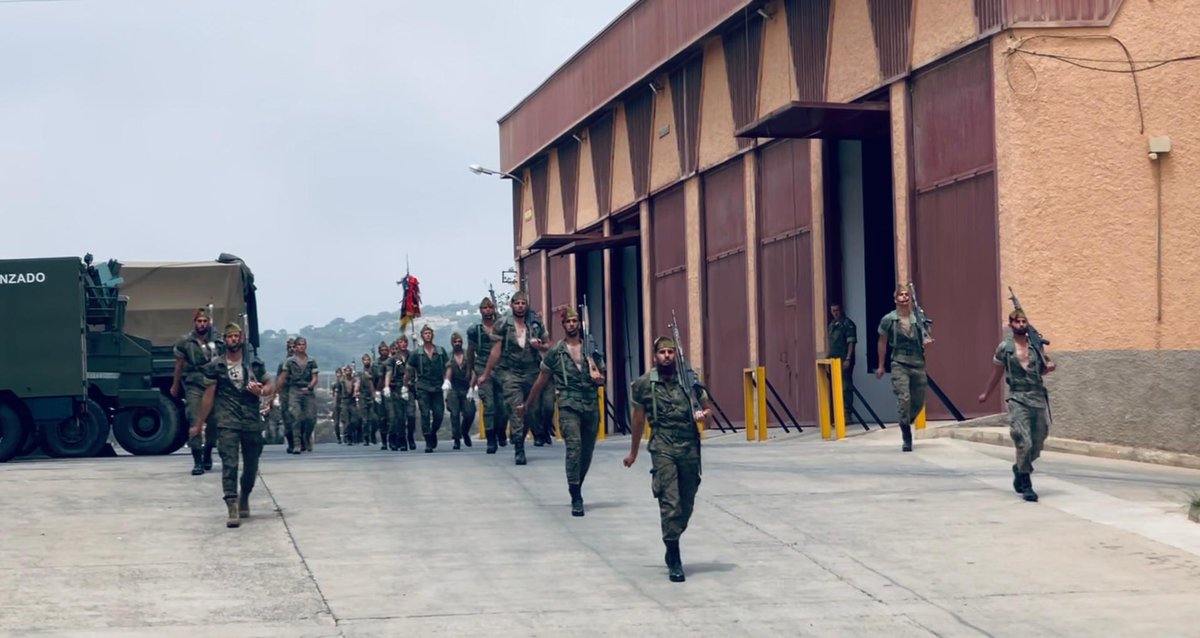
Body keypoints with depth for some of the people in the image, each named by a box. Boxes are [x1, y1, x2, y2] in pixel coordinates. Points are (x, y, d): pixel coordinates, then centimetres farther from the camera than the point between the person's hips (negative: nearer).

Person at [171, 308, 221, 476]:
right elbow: (179, 365, 12)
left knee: (213, 421, 7)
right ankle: (197, 461, -11)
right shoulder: (185, 342, 3)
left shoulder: (216, 342, 8)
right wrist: (175, 385, 16)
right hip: (193, 386, -2)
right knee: (194, 421, -11)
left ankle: (207, 456, 26)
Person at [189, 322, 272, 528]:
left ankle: (244, 498, 39)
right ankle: (233, 509, -16)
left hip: (252, 422, 3)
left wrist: (261, 391, -8)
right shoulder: (215, 367, 3)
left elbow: (268, 386, 17)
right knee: (229, 464, -13)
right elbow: (208, 396, 6)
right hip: (227, 424, -3)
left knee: (251, 466, 13)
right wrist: (198, 424, 8)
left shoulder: (254, 364, 9)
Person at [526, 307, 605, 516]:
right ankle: (576, 499, -20)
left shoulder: (592, 349, 12)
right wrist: (528, 404, 18)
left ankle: (576, 489, 29)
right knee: (574, 446, -20)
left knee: (587, 450, 8)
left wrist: (598, 377, -7)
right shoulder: (555, 352, 5)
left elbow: (602, 379, 18)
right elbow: (542, 380, 13)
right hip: (568, 405, -4)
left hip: (591, 405, 4)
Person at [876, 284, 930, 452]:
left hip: (918, 364, 3)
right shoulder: (888, 320, 0)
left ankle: (906, 424, 38)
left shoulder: (918, 318, 4)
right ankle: (907, 438, -7)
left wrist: (927, 342, -15)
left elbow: (925, 340, 11)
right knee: (904, 399, -16)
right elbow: (882, 342, 11)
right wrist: (881, 366, 14)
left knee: (919, 402, 9)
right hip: (900, 364, -3)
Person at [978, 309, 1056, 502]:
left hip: (1038, 397, 4)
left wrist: (1049, 367, -2)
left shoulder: (1036, 345, 9)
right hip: (1018, 399, -4)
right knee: (1024, 443, -14)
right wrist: (986, 394, 23)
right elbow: (997, 373, 14)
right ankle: (1026, 485, -4)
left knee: (1037, 443, 8)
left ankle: (1019, 469, 34)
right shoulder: (1005, 347, 1)